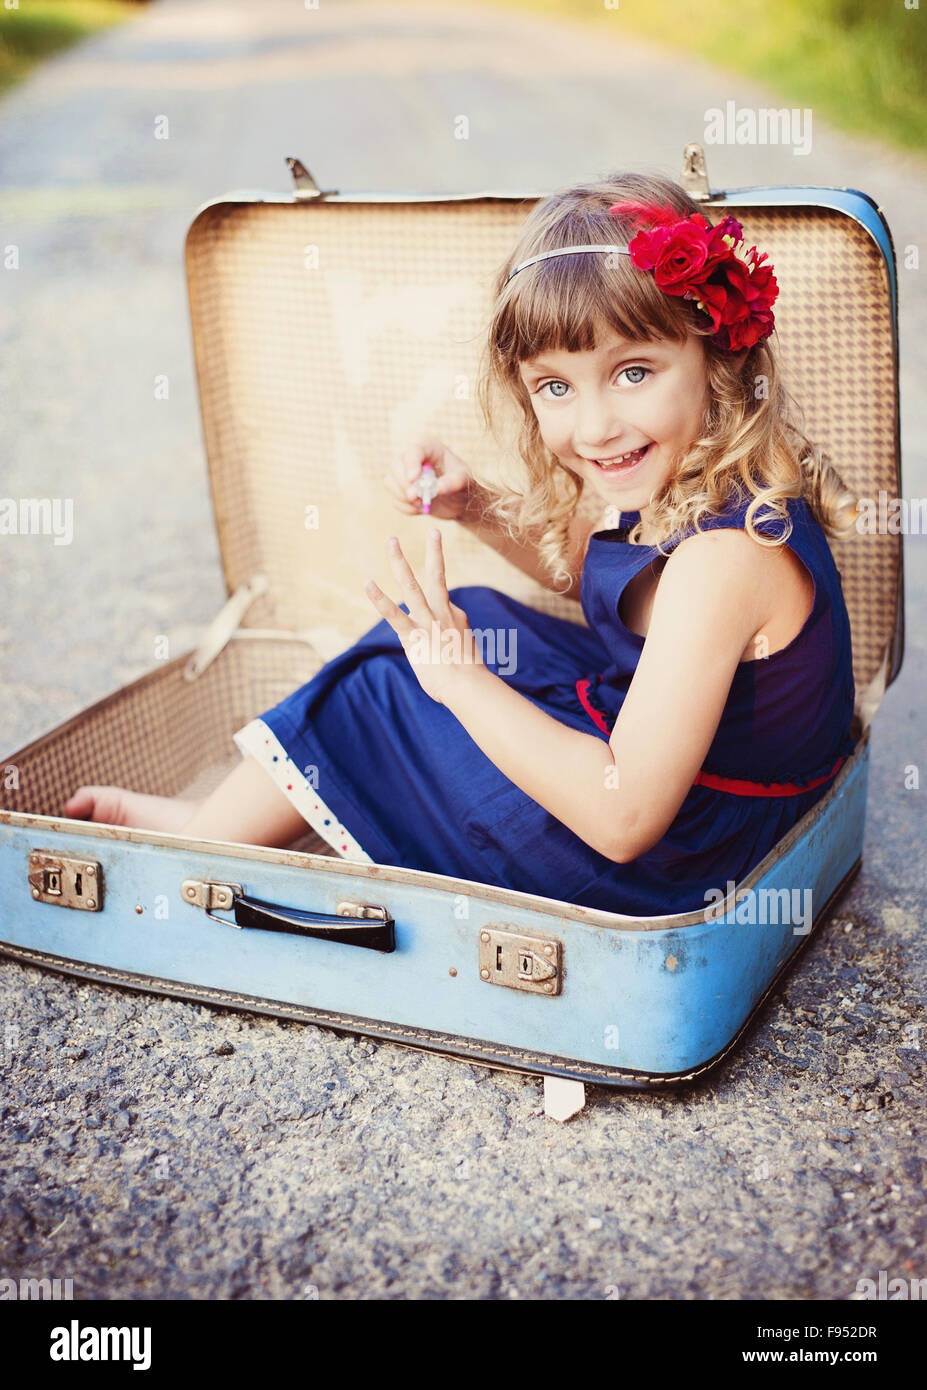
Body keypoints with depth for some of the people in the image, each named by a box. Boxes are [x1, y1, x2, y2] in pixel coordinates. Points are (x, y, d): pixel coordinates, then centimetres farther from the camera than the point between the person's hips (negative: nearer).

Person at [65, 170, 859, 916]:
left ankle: (195, 837, 21)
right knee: (471, 618, 15)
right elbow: (585, 569, 21)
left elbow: (626, 816, -34)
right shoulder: (667, 483, -3)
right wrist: (476, 505, 3)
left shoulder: (725, 554, -33)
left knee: (378, 696, -4)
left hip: (662, 871, -9)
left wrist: (460, 680, -27)